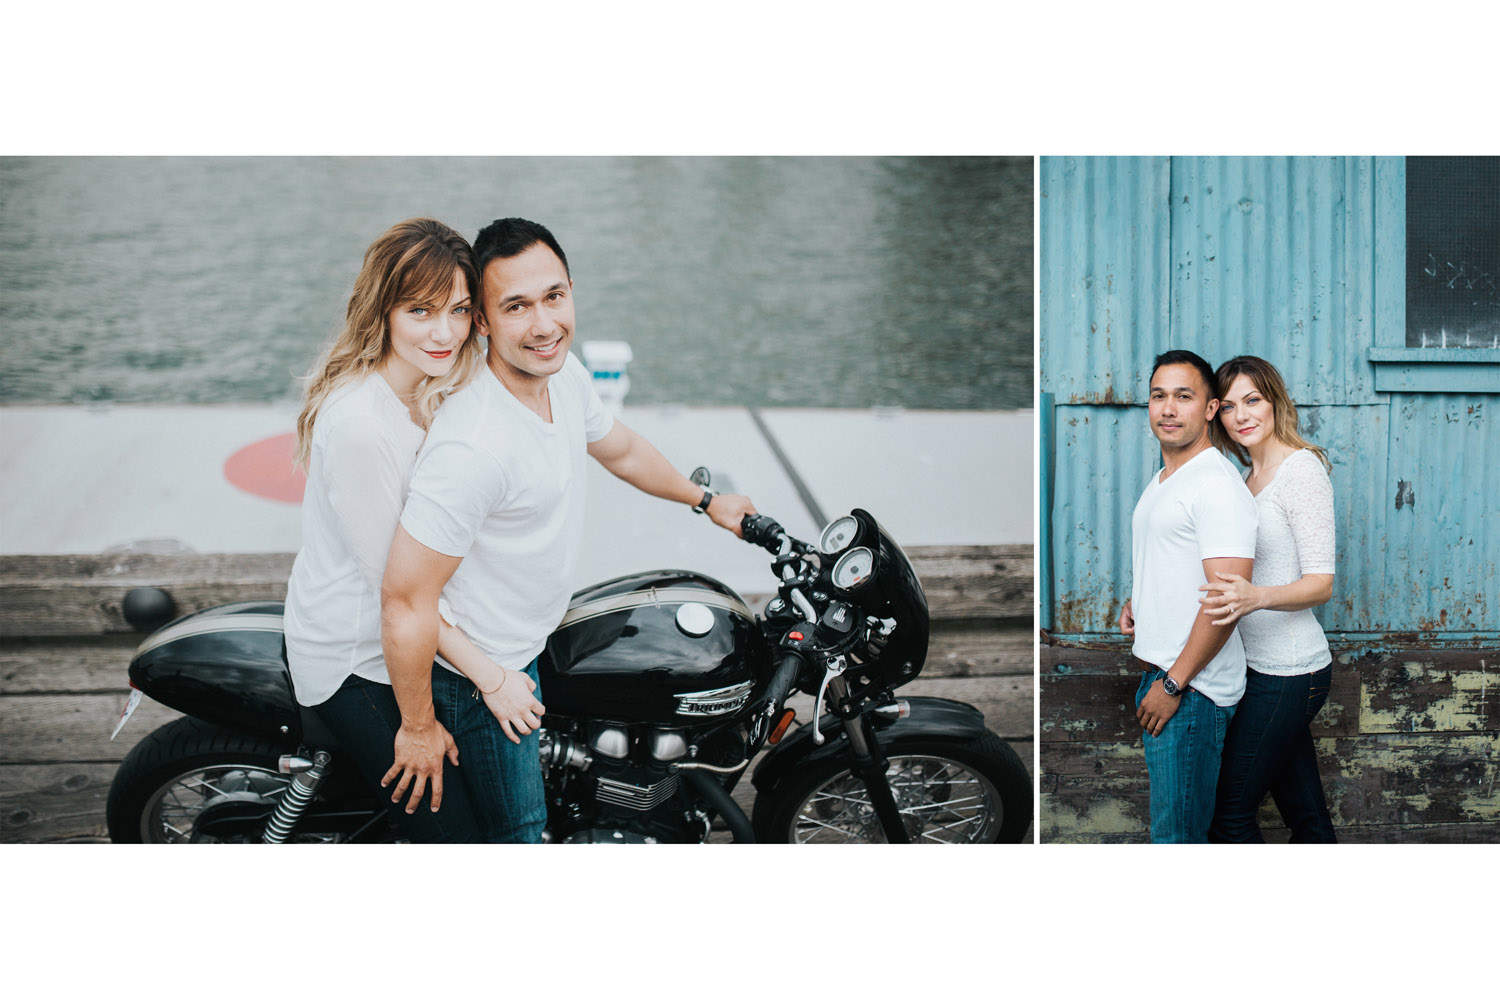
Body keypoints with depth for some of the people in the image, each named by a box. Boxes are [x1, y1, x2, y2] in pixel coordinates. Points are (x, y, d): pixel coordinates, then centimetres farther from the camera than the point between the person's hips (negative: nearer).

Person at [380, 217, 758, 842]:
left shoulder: (562, 373, -7)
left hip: (532, 638, 9)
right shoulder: (473, 445, -36)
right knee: (518, 829, 9)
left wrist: (707, 501, 28)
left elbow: (619, 448, 15)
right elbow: (406, 598, -31)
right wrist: (418, 726, -20)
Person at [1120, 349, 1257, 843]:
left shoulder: (1217, 485, -16)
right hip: (1158, 673, 10)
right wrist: (1137, 601, 11)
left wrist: (1173, 684, -20)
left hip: (1193, 689, -10)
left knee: (1177, 834, -5)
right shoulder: (1161, 482, 16)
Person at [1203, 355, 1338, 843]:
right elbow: (1230, 574, 20)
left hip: (1288, 671, -8)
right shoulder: (1251, 477, 14)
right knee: (1305, 815, 14)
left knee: (1228, 814, -5)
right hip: (1262, 666, 8)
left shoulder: (1301, 469, -12)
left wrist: (1256, 597, -37)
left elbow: (1321, 582, -18)